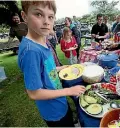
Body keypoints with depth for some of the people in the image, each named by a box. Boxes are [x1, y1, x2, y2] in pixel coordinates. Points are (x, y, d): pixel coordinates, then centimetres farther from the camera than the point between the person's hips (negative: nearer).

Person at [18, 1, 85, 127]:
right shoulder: (30, 50, -33)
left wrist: (61, 68, -1)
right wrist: (69, 91, -21)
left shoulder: (43, 42, -6)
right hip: (54, 111, -7)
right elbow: (34, 93, -28)